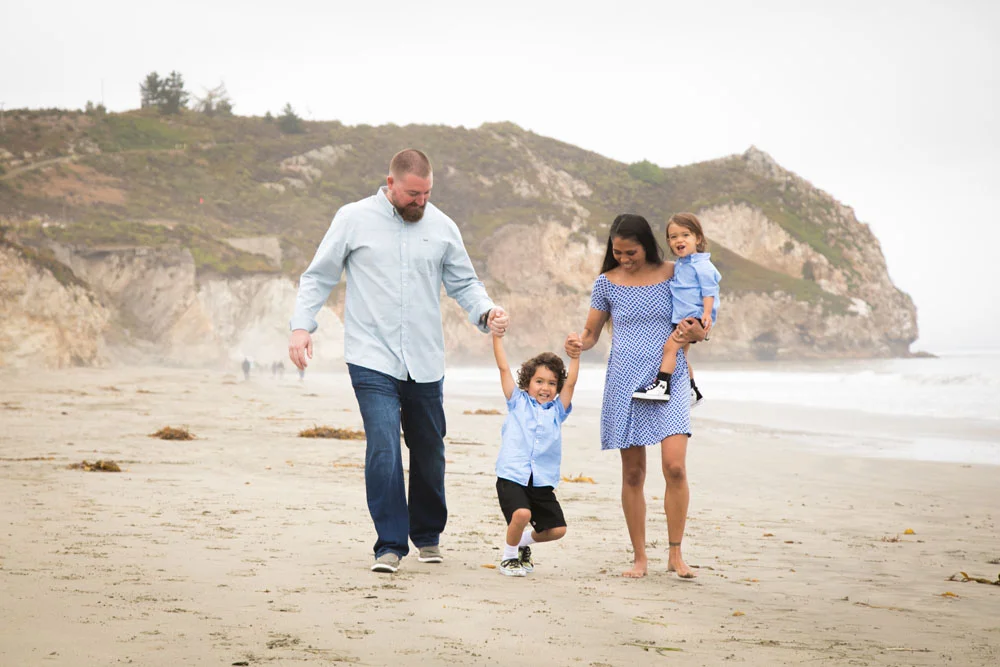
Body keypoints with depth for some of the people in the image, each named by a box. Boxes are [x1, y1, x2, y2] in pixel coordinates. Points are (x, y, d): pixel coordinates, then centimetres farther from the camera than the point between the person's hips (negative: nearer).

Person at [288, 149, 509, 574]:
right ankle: (390, 545, -7)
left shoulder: (442, 227, 8)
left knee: (429, 452, 11)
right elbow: (318, 276, 4)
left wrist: (486, 312, -6)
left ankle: (428, 536, 31)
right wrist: (302, 324, -9)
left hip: (425, 363, 3)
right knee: (383, 449, -15)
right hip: (373, 360, -3)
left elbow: (464, 283, 14)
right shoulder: (353, 219, 0)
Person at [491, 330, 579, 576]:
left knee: (557, 529, 0)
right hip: (512, 475, -4)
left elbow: (570, 382, 5)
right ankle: (508, 556, 0)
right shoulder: (518, 402, 8)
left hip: (542, 481, 4)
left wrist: (575, 356, -7)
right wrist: (497, 335, 1)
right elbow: (503, 368, 5)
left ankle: (523, 542, 32)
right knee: (521, 514, -28)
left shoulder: (557, 410, 14)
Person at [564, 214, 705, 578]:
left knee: (675, 466, -15)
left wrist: (694, 333, -13)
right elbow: (591, 333, 12)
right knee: (632, 473, 3)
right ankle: (640, 557, 13)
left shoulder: (674, 275, 3)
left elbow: (699, 326, 10)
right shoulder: (607, 283, 5)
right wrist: (577, 341, -10)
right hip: (625, 383, 1)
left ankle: (675, 554, -2)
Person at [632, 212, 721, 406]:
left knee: (670, 345, -22)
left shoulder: (701, 266, -12)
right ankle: (693, 392, 36)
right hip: (682, 317, 10)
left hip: (695, 316, -10)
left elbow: (709, 291, -16)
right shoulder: (679, 265, 14)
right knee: (680, 354, 20)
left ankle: (662, 386, -24)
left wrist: (707, 314, -26)